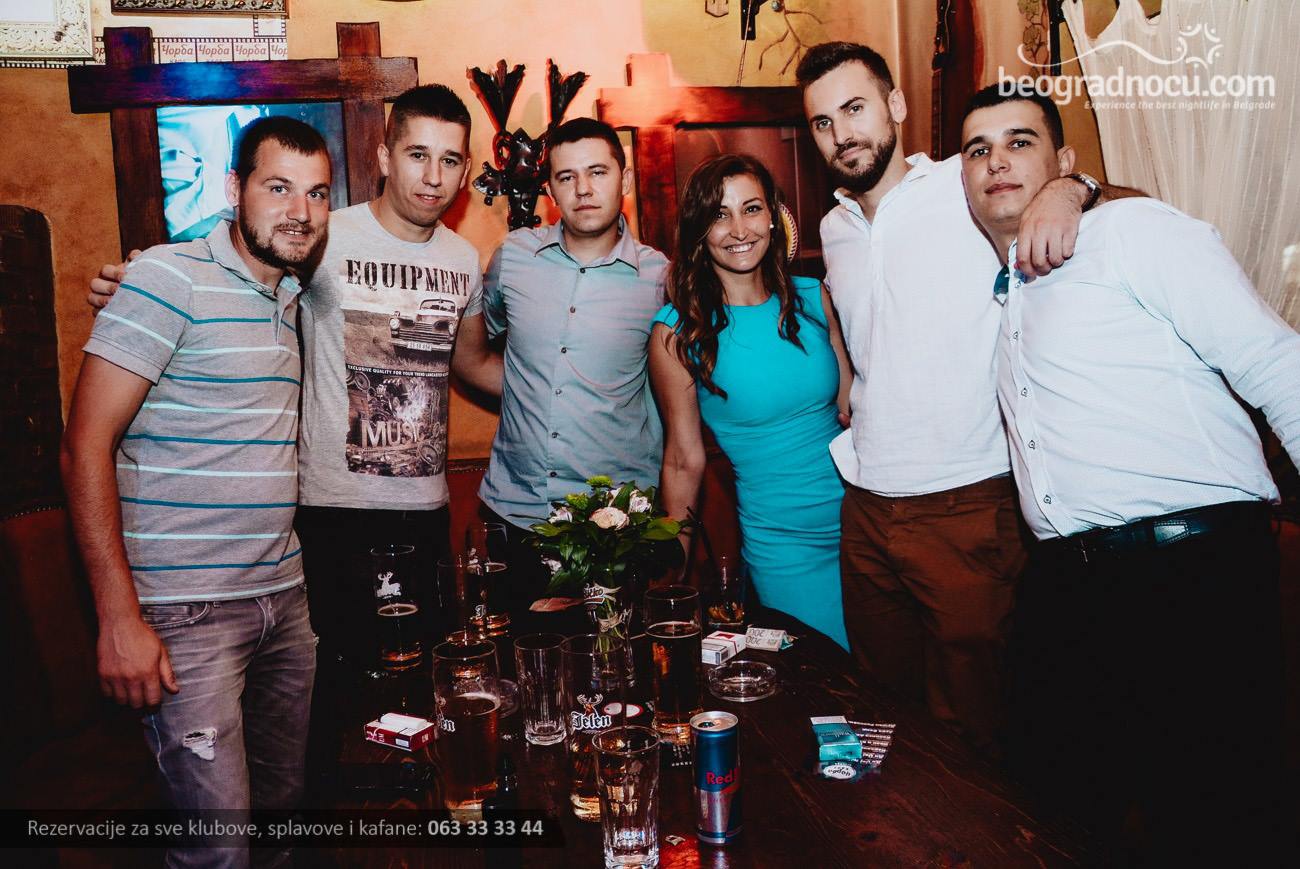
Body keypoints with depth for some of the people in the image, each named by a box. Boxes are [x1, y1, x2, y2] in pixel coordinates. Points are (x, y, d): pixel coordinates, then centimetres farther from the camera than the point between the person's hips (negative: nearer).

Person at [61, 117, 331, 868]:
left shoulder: (291, 295, 12)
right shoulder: (170, 278, -10)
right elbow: (87, 447, -13)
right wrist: (119, 618, -17)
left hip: (284, 601, 7)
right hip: (189, 611, -7)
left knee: (285, 800, 17)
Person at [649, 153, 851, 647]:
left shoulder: (813, 297, -1)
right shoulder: (678, 332, -10)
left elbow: (850, 407, 6)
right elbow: (684, 459, -4)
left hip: (859, 521, 3)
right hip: (784, 546, -3)